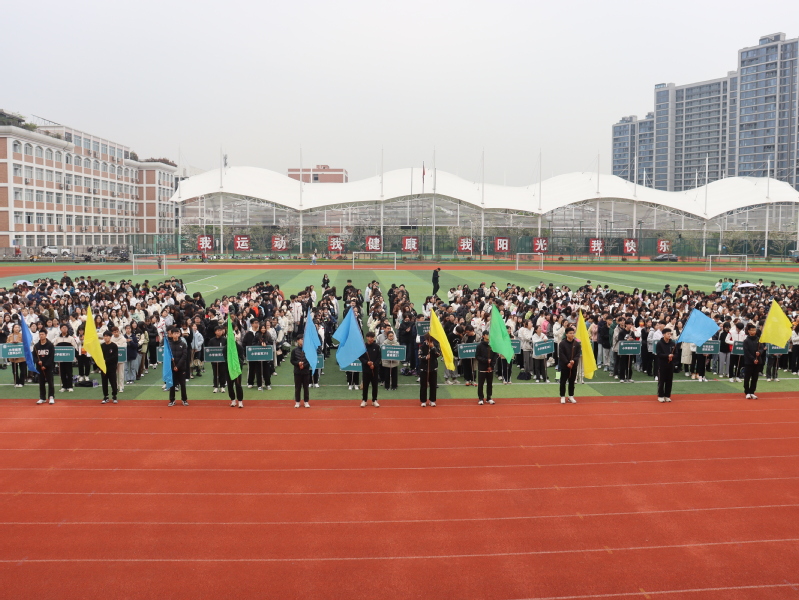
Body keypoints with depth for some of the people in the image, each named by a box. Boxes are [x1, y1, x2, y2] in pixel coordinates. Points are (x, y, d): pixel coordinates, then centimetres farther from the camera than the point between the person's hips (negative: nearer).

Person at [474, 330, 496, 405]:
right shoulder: (480, 346, -4)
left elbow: (495, 356, 6)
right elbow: (477, 356, -5)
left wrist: (492, 365, -5)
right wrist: (486, 360, -15)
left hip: (490, 368, 3)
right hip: (482, 368, -3)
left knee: (490, 383, 8)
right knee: (480, 384, 1)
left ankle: (489, 398, 18)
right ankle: (480, 398, 11)